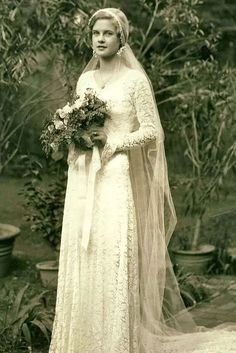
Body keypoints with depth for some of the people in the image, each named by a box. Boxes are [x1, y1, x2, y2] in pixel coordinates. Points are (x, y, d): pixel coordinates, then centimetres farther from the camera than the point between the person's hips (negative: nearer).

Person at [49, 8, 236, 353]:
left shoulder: (135, 80, -4)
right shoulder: (84, 80, 14)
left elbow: (152, 131, -7)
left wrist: (111, 141, -16)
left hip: (116, 177, -6)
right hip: (83, 179, 6)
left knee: (115, 256, -7)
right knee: (81, 256, 7)